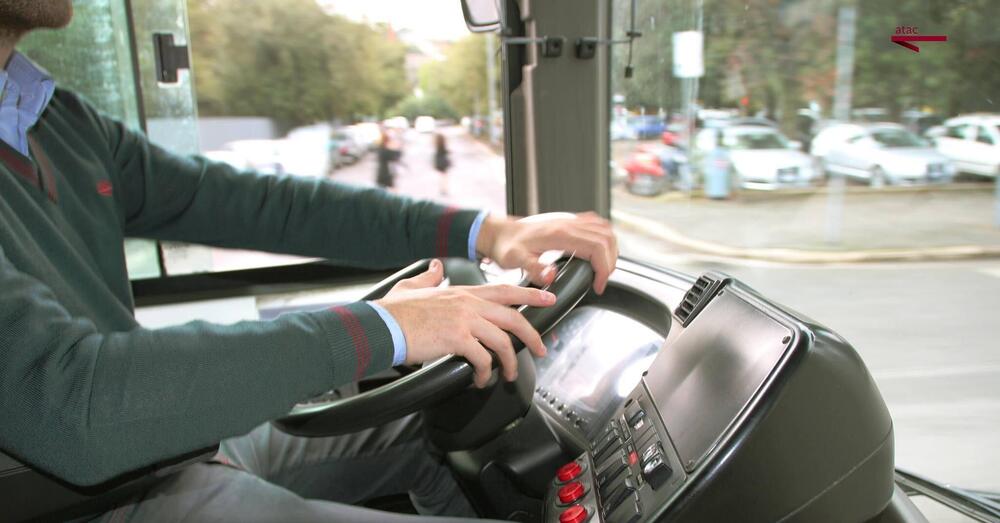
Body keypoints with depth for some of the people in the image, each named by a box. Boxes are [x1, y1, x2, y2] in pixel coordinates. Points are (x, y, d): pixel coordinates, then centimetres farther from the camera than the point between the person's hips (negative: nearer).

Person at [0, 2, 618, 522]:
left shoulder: (58, 119, 5)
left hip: (198, 443, 8)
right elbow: (75, 403, -32)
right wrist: (382, 330, -31)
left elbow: (265, 204, -2)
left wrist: (483, 230, -10)